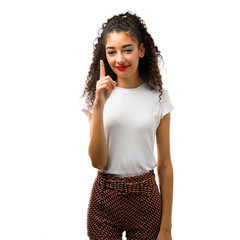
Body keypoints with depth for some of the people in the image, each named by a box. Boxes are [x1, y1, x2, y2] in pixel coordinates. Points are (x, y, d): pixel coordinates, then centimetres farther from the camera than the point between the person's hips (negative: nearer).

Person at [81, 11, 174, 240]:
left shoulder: (159, 96, -3)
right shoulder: (95, 95, -3)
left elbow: (165, 165, -1)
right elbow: (98, 162, -11)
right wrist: (99, 106, -20)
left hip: (146, 197, 0)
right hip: (105, 198, 0)